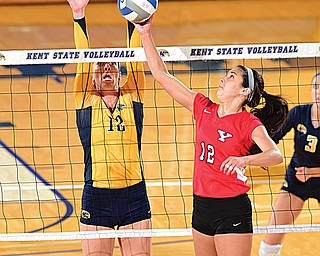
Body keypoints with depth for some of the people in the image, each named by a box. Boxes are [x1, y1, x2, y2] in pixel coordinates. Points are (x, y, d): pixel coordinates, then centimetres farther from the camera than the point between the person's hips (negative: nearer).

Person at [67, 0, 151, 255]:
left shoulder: (132, 98, 9)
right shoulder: (86, 102, 6)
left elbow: (135, 60, 1)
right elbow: (84, 60, -2)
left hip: (134, 196, 1)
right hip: (96, 198, -1)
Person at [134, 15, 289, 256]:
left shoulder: (248, 123, -9)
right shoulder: (204, 109, 8)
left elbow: (276, 155, -24)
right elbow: (162, 75, 9)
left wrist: (244, 159, -41)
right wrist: (146, 34, 4)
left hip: (231, 211, -7)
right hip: (202, 206, 7)